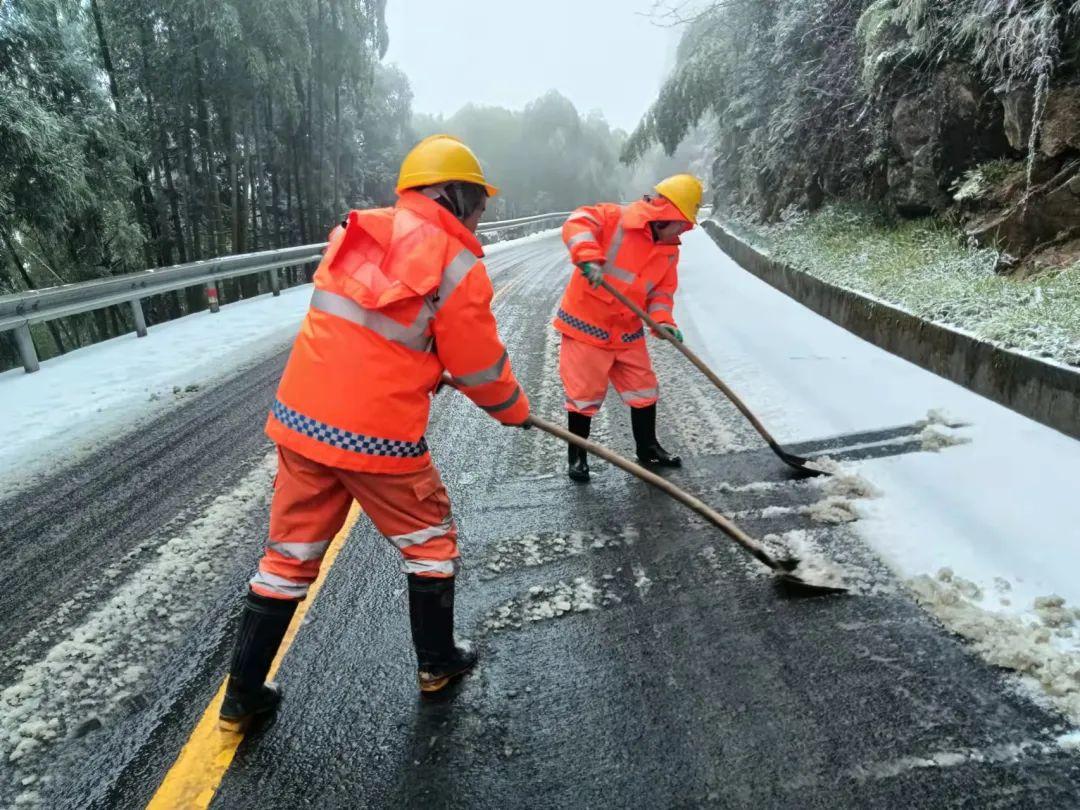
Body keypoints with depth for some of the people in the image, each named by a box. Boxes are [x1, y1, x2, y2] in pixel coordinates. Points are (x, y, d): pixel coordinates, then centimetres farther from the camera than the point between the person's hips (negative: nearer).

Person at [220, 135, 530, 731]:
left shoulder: (358, 230, 9)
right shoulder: (457, 267, -9)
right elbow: (481, 368, -2)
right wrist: (515, 409, 18)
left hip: (300, 418, 6)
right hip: (376, 436, -6)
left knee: (291, 554, 18)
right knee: (430, 540, 18)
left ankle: (243, 694, 30)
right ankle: (437, 661, 35)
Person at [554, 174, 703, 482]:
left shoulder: (670, 251, 6)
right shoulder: (615, 218, -13)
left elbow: (662, 292, 6)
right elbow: (577, 223, -26)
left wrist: (663, 320, -13)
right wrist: (588, 257, -42)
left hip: (628, 332, 7)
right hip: (586, 324, -6)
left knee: (644, 390, 13)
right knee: (585, 394, 1)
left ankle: (648, 449, 32)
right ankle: (577, 456, 19)